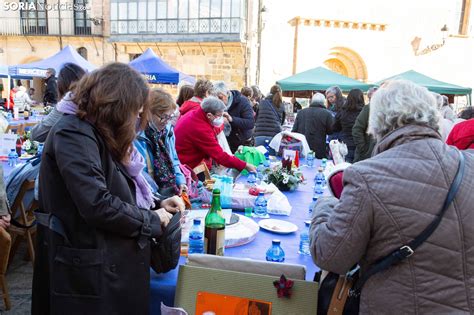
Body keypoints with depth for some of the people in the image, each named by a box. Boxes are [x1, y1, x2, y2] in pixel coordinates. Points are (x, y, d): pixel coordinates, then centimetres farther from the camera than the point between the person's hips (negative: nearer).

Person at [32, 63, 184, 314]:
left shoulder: (99, 135, 11)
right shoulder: (74, 135, -21)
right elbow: (98, 205, -29)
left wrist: (157, 204, 3)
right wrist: (152, 220, -16)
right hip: (90, 269, -9)